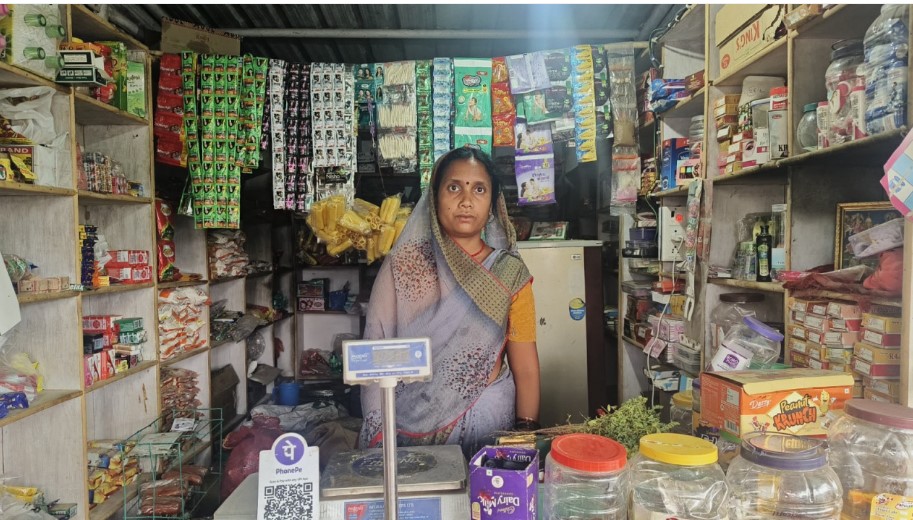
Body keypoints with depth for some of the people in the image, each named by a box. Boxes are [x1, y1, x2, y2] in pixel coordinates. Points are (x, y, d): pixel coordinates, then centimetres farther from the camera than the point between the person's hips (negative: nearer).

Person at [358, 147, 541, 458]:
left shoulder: (510, 274, -1)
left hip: (487, 426, 1)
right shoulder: (403, 264, -3)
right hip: (410, 427, 0)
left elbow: (526, 367, -1)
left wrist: (526, 433, -9)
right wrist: (380, 434, -8)